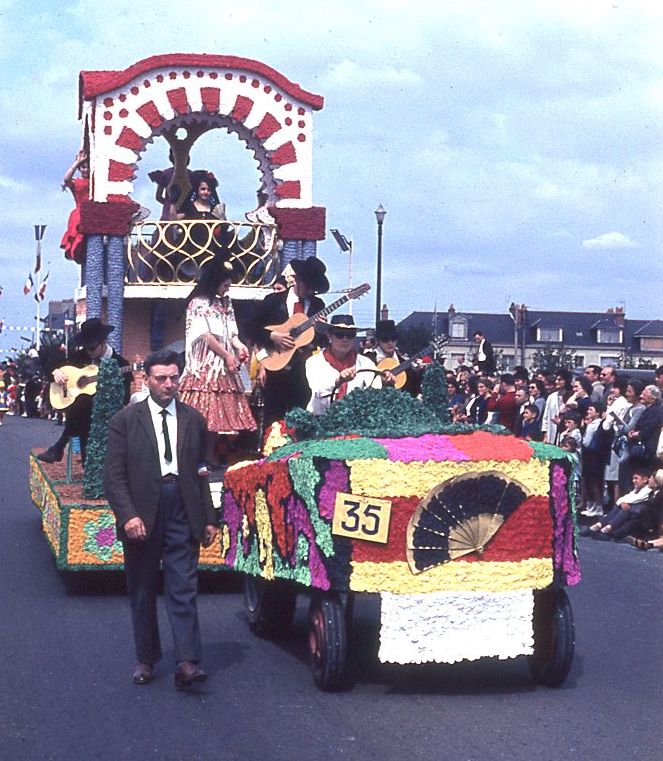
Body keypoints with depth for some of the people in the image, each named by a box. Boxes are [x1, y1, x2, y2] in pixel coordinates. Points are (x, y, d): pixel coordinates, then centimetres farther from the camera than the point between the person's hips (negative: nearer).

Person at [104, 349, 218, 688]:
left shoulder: (194, 420, 10)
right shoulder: (125, 420, 1)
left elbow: (201, 473, 13)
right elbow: (114, 476, -2)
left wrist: (209, 519, 10)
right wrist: (127, 515, -15)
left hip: (183, 514, 1)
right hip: (142, 516, -1)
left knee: (184, 590, -5)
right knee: (142, 592, 10)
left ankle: (187, 663, -9)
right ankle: (146, 659, 22)